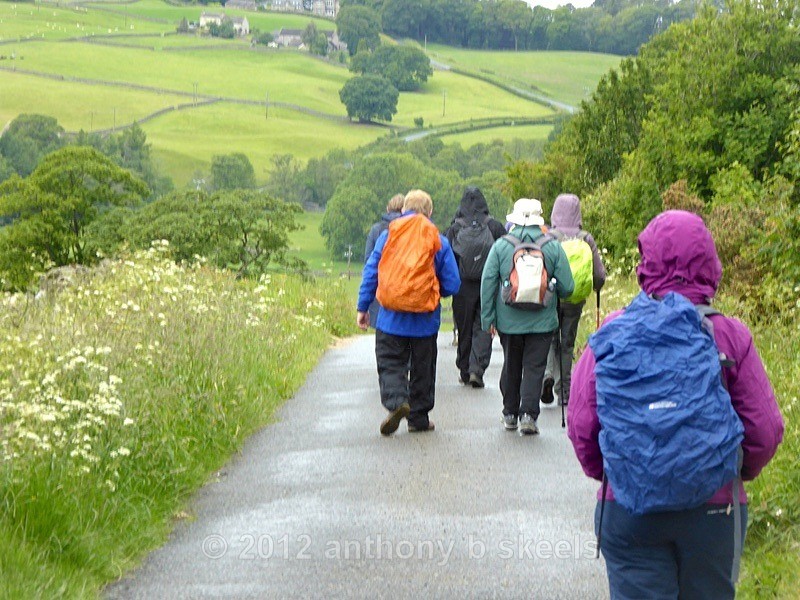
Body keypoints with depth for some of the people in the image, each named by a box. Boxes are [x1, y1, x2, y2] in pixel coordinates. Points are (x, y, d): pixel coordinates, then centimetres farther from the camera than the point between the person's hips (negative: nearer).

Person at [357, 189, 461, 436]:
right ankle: (419, 417, 19)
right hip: (425, 321, 1)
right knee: (422, 368, 14)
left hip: (391, 317, -1)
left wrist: (363, 307, 6)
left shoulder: (388, 235, 0)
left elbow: (371, 272, 0)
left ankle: (396, 401, -22)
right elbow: (452, 284, -1)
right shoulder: (439, 241, -1)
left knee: (390, 363, 3)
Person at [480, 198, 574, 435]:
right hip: (542, 321, -1)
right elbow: (566, 287, -3)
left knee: (511, 366, 16)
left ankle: (510, 413, 26)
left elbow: (487, 282, -4)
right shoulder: (553, 247, -4)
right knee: (534, 367, 3)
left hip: (509, 320, 1)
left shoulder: (501, 246, -3)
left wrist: (488, 318, 2)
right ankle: (528, 414, -8)